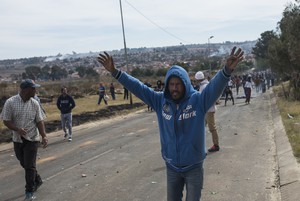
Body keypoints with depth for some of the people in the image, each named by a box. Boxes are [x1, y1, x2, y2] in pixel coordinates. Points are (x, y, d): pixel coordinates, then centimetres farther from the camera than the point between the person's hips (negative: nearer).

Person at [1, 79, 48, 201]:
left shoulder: (35, 103, -5)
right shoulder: (10, 102, -10)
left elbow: (39, 121, -1)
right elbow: (6, 121, -7)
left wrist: (44, 136, -12)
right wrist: (18, 129, -24)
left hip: (32, 139, -1)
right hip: (17, 139, 1)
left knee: (30, 166, -1)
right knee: (24, 164, 16)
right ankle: (37, 180, 39)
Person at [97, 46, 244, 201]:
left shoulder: (198, 100, -15)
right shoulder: (160, 101, -6)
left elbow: (216, 86, -31)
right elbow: (138, 87, -5)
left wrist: (227, 70, -51)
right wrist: (115, 72, -10)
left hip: (194, 166, -3)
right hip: (171, 166, 3)